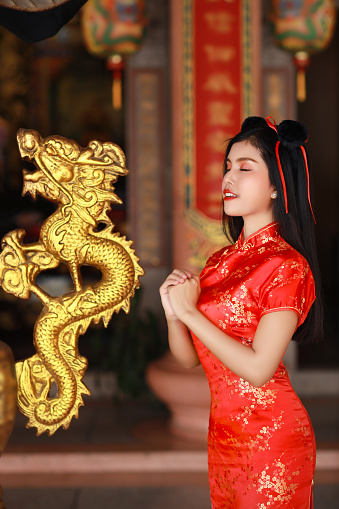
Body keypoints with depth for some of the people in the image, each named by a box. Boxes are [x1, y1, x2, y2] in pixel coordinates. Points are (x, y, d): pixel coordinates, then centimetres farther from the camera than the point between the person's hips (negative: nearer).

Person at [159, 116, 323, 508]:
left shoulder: (287, 266, -15)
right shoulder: (221, 261, 7)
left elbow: (257, 368, -22)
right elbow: (188, 358, 7)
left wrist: (190, 312, -17)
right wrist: (173, 312, -12)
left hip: (270, 434, -7)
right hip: (222, 430, 7)